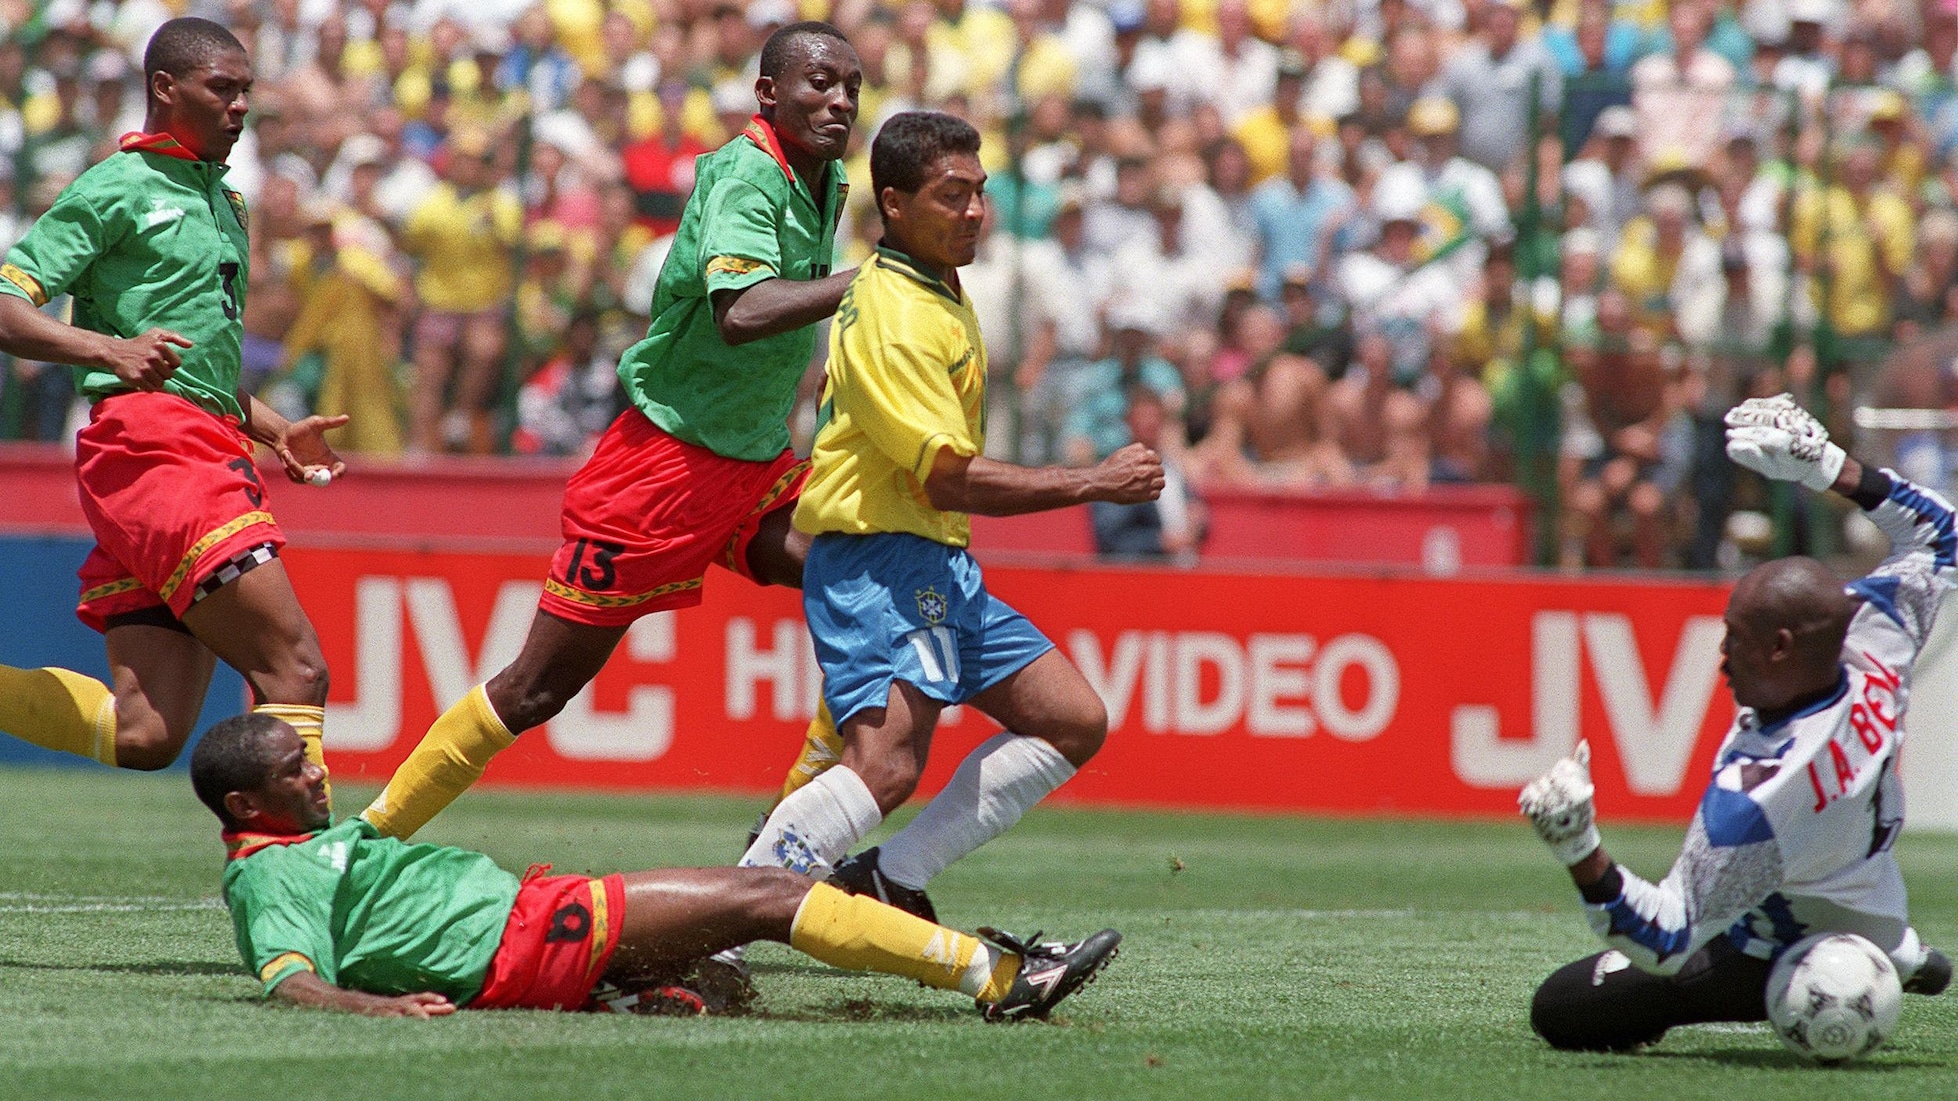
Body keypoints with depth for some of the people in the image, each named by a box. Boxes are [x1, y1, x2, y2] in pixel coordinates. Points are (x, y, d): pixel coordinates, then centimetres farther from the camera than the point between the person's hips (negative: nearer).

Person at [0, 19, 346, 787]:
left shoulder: (221, 201, 25)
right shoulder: (117, 190, 0)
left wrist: (272, 429, 23)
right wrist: (110, 349, -23)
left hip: (211, 454, 8)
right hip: (149, 443, -8)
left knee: (144, 737, -3)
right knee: (295, 668, -16)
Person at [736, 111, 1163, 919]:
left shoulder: (939, 293, 15)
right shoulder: (894, 317, -18)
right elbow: (950, 479, -22)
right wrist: (1096, 483, -17)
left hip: (942, 567, 10)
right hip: (878, 559, -10)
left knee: (1074, 722, 9)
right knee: (886, 767, -28)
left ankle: (888, 883, 7)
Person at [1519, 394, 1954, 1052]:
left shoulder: (1758, 795, -43)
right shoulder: (1875, 654, -24)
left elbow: (1668, 942, -38)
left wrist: (1581, 854, -49)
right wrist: (1827, 466, -7)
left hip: (1783, 959, -7)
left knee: (1560, 1009, -5)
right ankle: (1888, 951, 36)